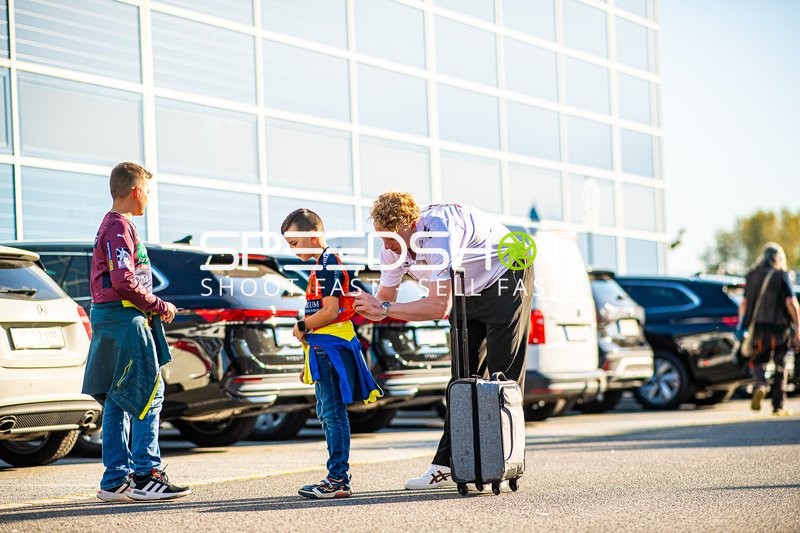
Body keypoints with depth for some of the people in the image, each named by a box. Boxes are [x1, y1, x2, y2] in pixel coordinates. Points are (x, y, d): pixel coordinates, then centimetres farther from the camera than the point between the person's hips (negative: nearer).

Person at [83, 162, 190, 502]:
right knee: (149, 394, -9)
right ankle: (145, 476, -9)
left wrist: (153, 308, 14)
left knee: (118, 401, 10)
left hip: (110, 320, 10)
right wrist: (159, 306, -11)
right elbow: (123, 281, -21)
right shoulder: (120, 226, -11)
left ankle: (115, 481, 12)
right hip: (125, 319, -10)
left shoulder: (112, 225, 20)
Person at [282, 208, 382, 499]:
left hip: (331, 350, -10)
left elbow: (330, 312, -22)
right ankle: (339, 477, 17)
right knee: (327, 414, 13)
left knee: (333, 414, -9)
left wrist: (301, 326, -7)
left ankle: (338, 480, -8)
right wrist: (309, 360, 20)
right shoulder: (322, 266, 17)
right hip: (324, 351, 10)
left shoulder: (328, 265, -13)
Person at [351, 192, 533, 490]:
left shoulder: (439, 232, -38)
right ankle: (447, 465, 2)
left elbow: (439, 307, -42)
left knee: (502, 377, -8)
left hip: (505, 278, -7)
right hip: (470, 292, 7)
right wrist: (363, 307, -21)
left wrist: (384, 308, -39)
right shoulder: (394, 247, -14)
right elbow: (385, 299, -2)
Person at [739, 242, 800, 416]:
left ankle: (761, 385, -20)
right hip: (779, 327, -3)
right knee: (780, 366, 7)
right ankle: (778, 406, 7)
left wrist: (742, 327, 17)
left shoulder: (752, 276, 9)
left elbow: (744, 304, 10)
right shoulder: (781, 275, -3)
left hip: (758, 328, 3)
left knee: (758, 361, 11)